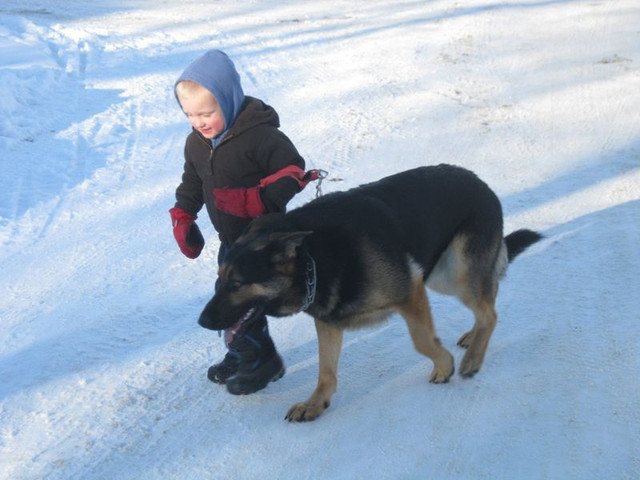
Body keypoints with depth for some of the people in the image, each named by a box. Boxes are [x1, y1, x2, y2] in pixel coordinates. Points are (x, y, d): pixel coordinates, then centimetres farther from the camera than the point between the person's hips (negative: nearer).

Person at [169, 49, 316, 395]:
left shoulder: (259, 135, -23)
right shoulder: (196, 143, 3)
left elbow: (293, 170, -24)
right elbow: (192, 183, 18)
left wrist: (253, 199, -32)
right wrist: (182, 219, 10)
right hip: (230, 237, 8)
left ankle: (262, 360, 9)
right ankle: (241, 353, 34)